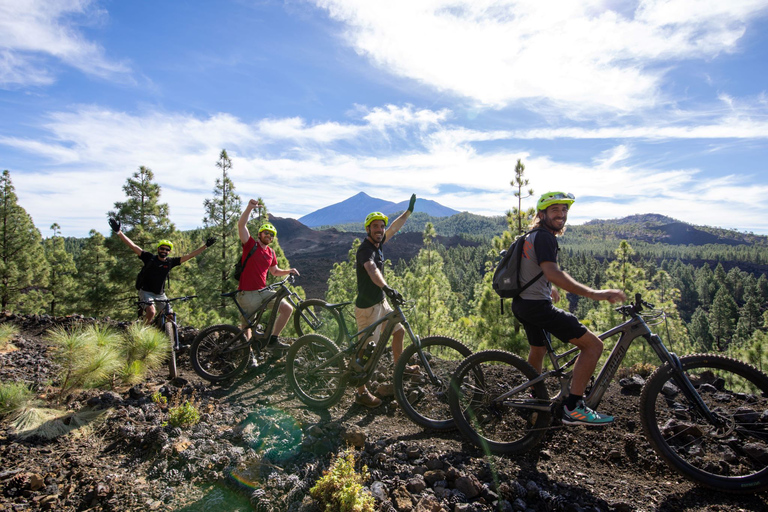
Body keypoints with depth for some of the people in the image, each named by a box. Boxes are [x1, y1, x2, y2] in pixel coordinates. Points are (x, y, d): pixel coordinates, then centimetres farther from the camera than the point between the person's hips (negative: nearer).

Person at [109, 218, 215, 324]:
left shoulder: (170, 262, 0)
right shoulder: (150, 258, -6)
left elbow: (189, 256, 0)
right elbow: (133, 246, -13)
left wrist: (206, 245, -3)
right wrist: (119, 232, -22)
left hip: (160, 294, 4)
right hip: (146, 292, -4)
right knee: (152, 312, -27)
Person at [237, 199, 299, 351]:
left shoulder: (271, 253, 12)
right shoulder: (251, 245, -4)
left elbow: (275, 271, 24)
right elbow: (241, 225, -18)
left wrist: (288, 271, 6)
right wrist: (249, 208, -30)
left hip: (263, 291, 6)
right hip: (247, 293, -6)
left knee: (288, 309, -4)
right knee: (246, 324, 2)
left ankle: (273, 340, 7)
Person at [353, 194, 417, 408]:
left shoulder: (377, 244, 4)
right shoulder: (366, 250, -23)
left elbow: (394, 228, 19)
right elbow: (372, 270, -43)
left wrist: (409, 210, 25)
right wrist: (387, 288, -59)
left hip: (380, 302, 10)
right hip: (367, 306, -10)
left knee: (399, 331, 22)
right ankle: (361, 393, 11)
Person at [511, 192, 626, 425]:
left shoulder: (532, 236, 16)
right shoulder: (544, 237, -16)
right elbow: (553, 273, -31)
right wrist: (594, 294, -37)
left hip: (522, 304, 11)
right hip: (537, 305, -11)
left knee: (538, 349, 29)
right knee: (594, 344, -9)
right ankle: (573, 407, -8)